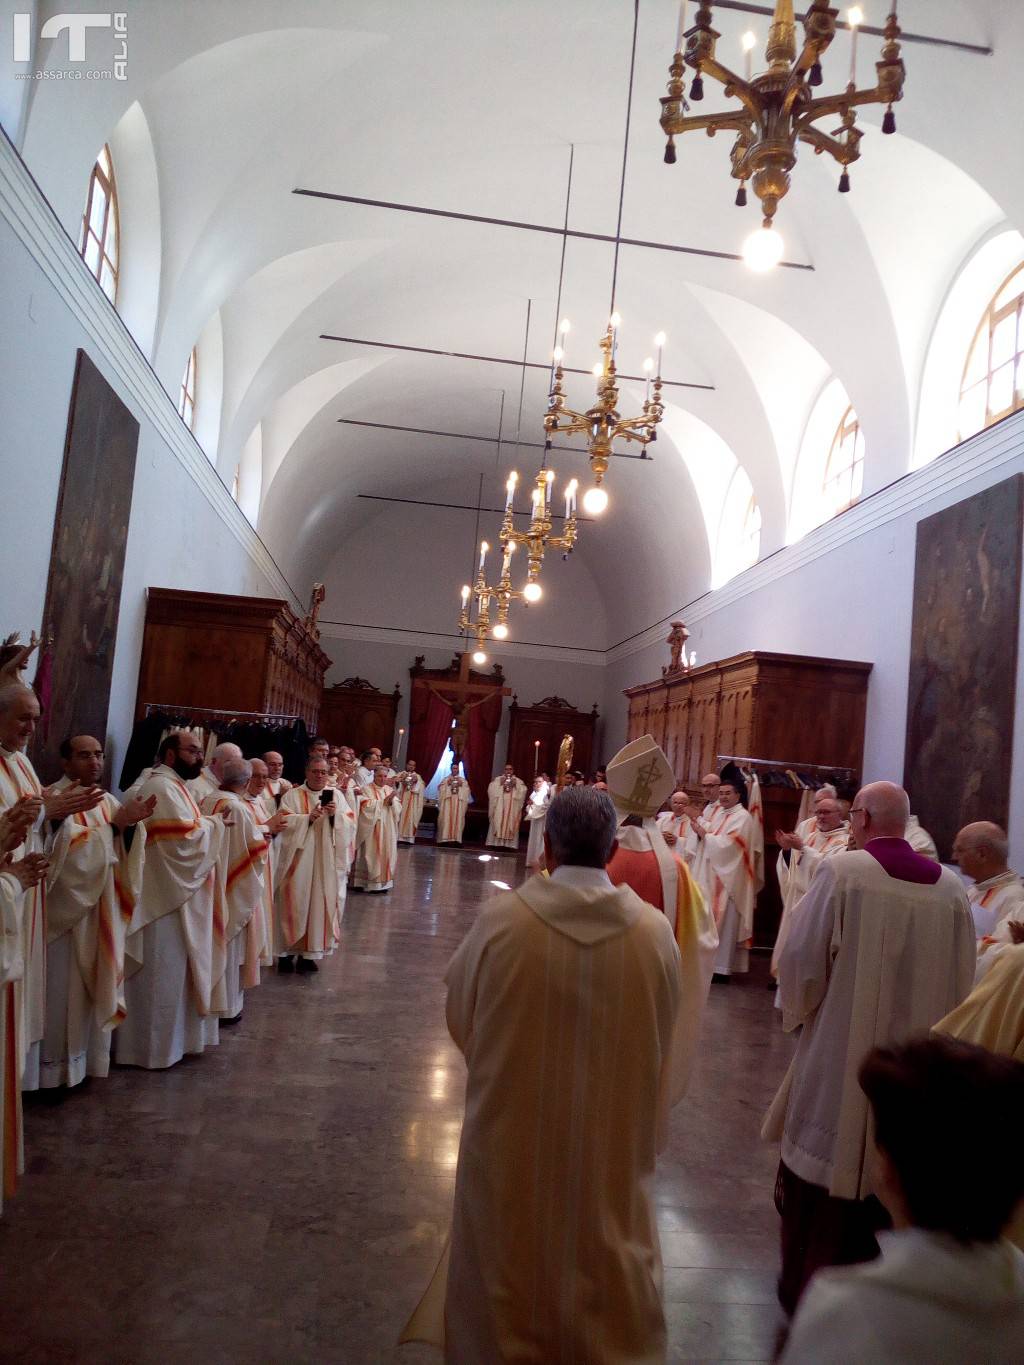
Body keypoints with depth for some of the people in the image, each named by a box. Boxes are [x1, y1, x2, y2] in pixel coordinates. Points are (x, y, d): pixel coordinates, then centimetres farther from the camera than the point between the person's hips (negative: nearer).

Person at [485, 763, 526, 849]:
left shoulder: (518, 781, 10)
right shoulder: (497, 779, 9)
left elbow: (523, 791, -2)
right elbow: (491, 789, -3)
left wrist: (515, 786, -14)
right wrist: (500, 784, -12)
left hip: (512, 808, 0)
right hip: (499, 807, 0)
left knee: (510, 824, -4)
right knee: (497, 824, -4)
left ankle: (508, 844, -5)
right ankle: (496, 843, -2)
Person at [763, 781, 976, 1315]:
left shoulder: (842, 870, -16)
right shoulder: (950, 886, -4)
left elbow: (801, 956, -14)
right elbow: (960, 982, 4)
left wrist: (795, 1011, 5)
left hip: (840, 1051, -4)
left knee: (825, 1162, 13)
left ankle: (807, 1287, 29)